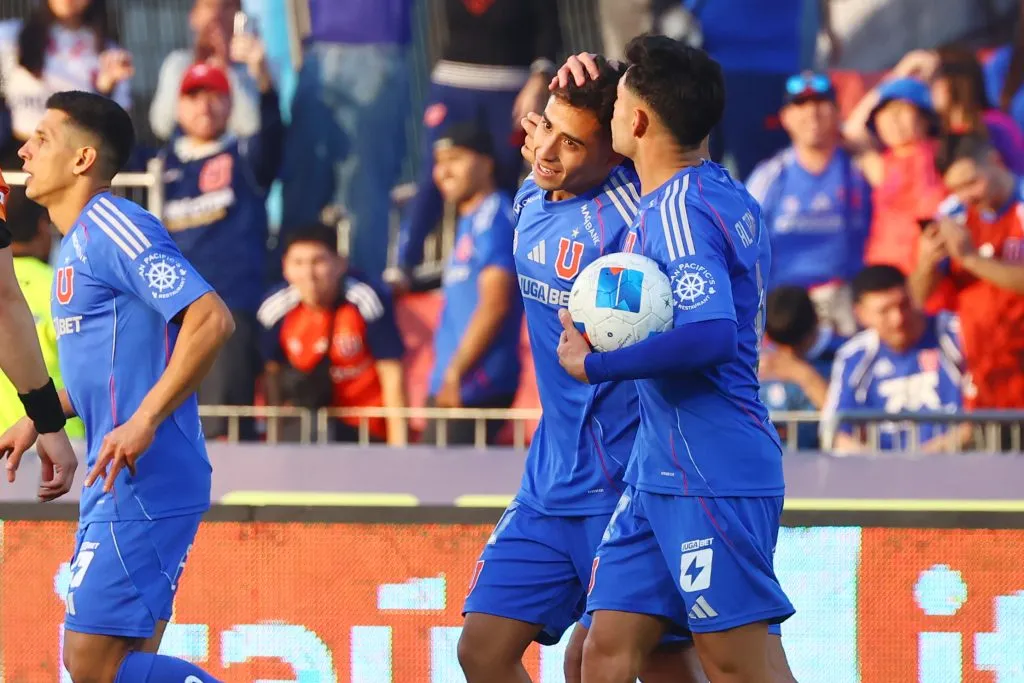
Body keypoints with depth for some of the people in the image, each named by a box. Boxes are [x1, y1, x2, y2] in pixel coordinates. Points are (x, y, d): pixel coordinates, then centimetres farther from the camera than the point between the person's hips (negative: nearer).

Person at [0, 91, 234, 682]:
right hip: (117, 483, 10)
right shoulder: (76, 244, 19)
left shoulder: (111, 228, -12)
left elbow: (211, 320, -22)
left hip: (143, 482, -10)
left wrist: (144, 421, -26)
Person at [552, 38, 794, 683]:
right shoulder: (726, 193, 13)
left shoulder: (677, 208, -15)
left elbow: (711, 334, -29)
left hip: (712, 477, -10)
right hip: (659, 475, 10)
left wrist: (594, 365, -17)